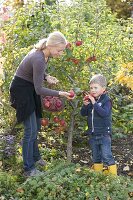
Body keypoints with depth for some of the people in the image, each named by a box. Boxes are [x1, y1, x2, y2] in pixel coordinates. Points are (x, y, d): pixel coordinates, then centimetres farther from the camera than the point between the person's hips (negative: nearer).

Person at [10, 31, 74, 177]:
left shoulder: (42, 52, -4)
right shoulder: (39, 60, -31)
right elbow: (39, 90, -26)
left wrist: (46, 77, -5)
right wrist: (60, 93, -27)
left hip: (30, 89, 9)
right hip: (22, 90, -9)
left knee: (36, 126, 19)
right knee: (31, 130, -7)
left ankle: (34, 156, 36)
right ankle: (29, 169, 2)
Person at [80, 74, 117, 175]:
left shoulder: (106, 100, -12)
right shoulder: (90, 99, 5)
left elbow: (105, 113, -27)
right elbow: (83, 113, 7)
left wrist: (94, 103, -28)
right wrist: (85, 105, -12)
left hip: (104, 134, -6)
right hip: (93, 134, 6)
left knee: (107, 157, -3)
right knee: (96, 157, 17)